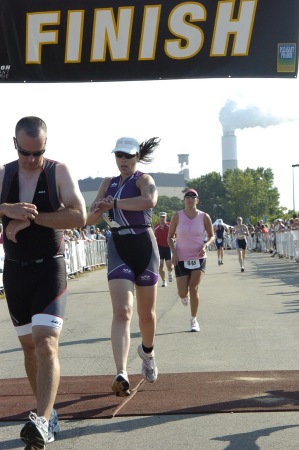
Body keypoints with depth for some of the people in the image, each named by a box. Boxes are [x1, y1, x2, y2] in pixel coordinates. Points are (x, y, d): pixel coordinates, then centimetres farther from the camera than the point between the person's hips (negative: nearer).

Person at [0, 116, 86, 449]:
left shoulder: (59, 172, -5)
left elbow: (79, 215, -18)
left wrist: (30, 218, -20)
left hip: (50, 270, -4)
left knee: (46, 343, -17)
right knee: (29, 346, 11)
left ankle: (42, 422, -25)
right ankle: (48, 414, 25)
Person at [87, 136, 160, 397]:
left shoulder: (144, 179, -3)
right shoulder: (108, 184, 13)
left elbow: (150, 201, -28)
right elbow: (91, 219, 12)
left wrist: (113, 203, -22)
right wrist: (97, 210, -12)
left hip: (143, 246, -2)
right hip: (118, 248, 2)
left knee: (147, 313, 10)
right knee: (122, 312, -15)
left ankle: (147, 351, 42)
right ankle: (121, 375, -26)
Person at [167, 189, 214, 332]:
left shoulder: (204, 217, -5)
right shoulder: (177, 216, -5)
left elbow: (211, 235, 7)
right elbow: (170, 237, 4)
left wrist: (205, 245, -13)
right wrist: (174, 252, -12)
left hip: (198, 258, 0)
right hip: (181, 259, 0)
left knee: (194, 289, -11)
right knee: (182, 293, -1)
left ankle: (194, 320, 5)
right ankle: (185, 297, 39)